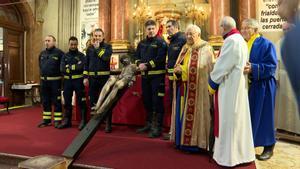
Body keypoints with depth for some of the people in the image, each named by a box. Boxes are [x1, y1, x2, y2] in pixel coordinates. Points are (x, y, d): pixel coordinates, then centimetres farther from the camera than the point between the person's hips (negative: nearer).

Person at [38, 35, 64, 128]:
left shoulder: (59, 52, -8)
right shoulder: (42, 53, 13)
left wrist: (60, 75, -8)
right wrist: (43, 74, 18)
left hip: (55, 80, -6)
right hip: (44, 80, 7)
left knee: (56, 101, 0)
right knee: (45, 101, 12)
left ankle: (57, 120, 8)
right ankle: (46, 120, 23)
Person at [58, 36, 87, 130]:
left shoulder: (81, 55, 2)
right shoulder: (65, 56, 13)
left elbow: (81, 67, -15)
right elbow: (62, 69, -1)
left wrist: (69, 67, -8)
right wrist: (74, 68, -12)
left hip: (78, 80, -4)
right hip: (67, 81, 4)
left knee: (81, 101, -1)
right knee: (67, 101, 11)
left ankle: (83, 121, 7)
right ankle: (67, 121, 23)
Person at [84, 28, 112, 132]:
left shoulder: (107, 46, 2)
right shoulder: (90, 48, 13)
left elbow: (106, 57, -18)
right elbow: (86, 63, 12)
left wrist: (97, 47, -12)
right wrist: (85, 77, 5)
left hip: (104, 77, -4)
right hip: (92, 77, 4)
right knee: (93, 100, 11)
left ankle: (108, 124, 5)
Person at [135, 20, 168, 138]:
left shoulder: (161, 42, -4)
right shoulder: (142, 43, 16)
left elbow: (160, 59, -16)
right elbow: (137, 56, 14)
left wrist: (147, 65, -18)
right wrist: (139, 64, -7)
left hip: (157, 75, -7)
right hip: (145, 75, 7)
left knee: (157, 101, -4)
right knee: (146, 100, 14)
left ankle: (157, 127, 5)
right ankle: (149, 124, 28)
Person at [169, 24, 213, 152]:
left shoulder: (205, 49, -4)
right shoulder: (185, 49, 16)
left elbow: (200, 69, -14)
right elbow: (178, 66, 11)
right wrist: (177, 70, -8)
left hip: (196, 89, -7)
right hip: (183, 88, 7)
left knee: (193, 114, -2)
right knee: (182, 114, 10)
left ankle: (194, 142, 11)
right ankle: (182, 140, 22)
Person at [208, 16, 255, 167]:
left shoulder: (231, 41, -16)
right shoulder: (240, 40, 15)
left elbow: (223, 65, -18)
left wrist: (212, 82, -8)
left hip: (229, 86, -10)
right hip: (237, 84, 10)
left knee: (228, 120, -1)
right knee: (236, 118, 16)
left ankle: (229, 155, 12)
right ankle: (240, 152, 28)